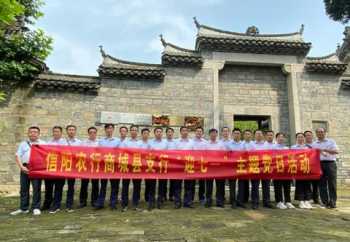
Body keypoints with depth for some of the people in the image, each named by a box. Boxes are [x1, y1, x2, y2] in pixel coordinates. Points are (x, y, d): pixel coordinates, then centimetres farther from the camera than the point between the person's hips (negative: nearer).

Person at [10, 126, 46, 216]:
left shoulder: (43, 144, 10)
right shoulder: (23, 144, 15)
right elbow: (18, 156, 8)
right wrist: (22, 167, -7)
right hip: (25, 168, 3)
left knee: (37, 188, -2)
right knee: (24, 188, 8)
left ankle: (36, 208, 7)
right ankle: (23, 208, 19)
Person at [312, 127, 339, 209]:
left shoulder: (331, 141, 9)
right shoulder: (314, 144, 15)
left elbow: (336, 151, -5)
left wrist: (324, 150, -15)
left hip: (330, 163, -2)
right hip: (319, 164, 2)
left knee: (332, 183, -3)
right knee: (322, 184, 3)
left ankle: (333, 202, 4)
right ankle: (325, 202, 10)